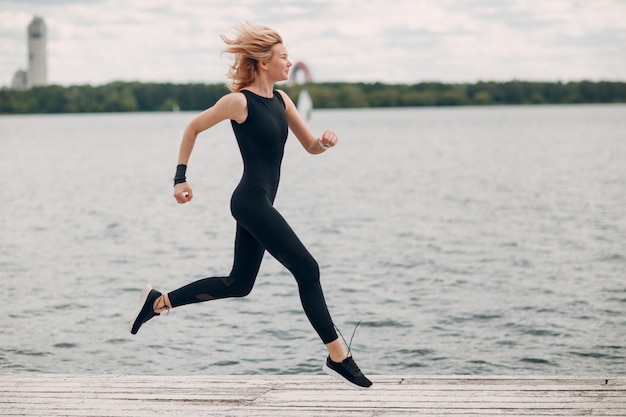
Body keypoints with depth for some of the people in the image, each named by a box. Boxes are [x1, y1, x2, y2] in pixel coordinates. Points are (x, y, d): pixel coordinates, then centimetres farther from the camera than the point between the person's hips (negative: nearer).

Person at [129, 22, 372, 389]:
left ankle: (158, 302, 24)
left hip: (260, 204, 9)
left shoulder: (281, 100, 10)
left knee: (238, 284, 16)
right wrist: (181, 178, 0)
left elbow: (311, 147, 15)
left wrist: (326, 141, -8)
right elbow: (193, 129, 1)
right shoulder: (239, 101, -11)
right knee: (307, 269, -9)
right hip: (252, 201, -9)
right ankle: (338, 356, -3)